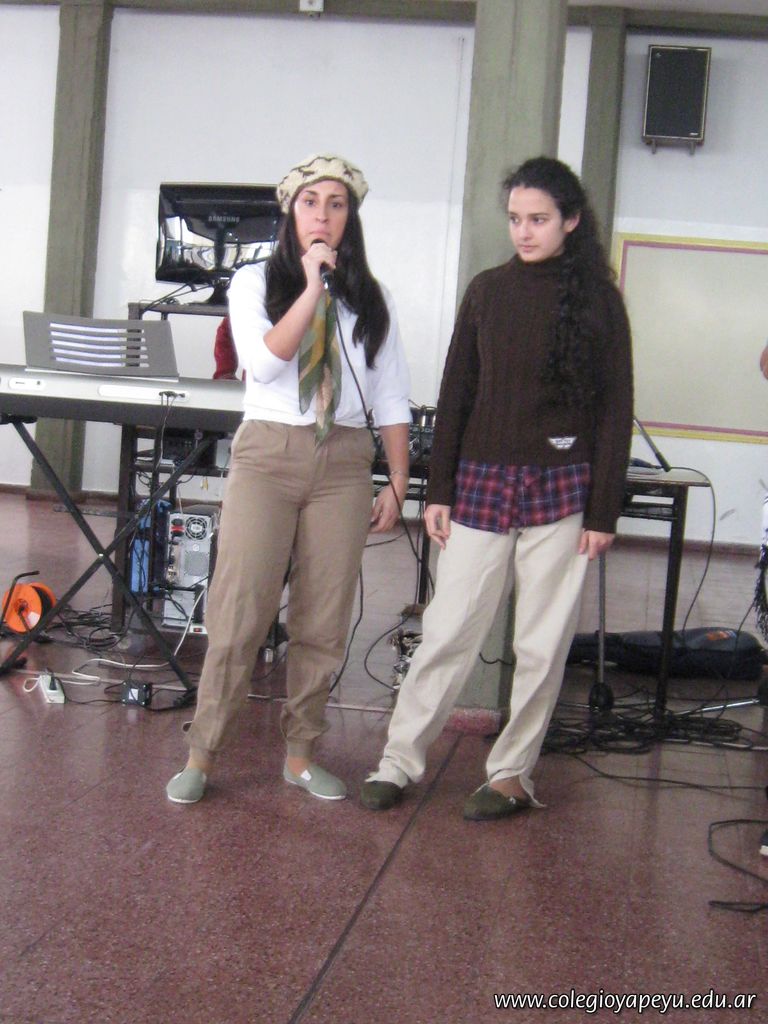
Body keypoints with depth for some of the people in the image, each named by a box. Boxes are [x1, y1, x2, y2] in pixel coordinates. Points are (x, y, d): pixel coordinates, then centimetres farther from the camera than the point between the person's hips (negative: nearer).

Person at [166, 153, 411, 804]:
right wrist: (312, 287, -11)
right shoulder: (256, 282, 8)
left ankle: (301, 754, 16)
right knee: (239, 612, -7)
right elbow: (265, 360, -10)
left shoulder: (371, 300, 13)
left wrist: (398, 484, 8)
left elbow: (392, 400, 13)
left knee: (323, 622, 3)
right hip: (268, 452, -2)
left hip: (344, 463, 2)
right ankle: (202, 755, 4)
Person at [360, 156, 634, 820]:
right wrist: (439, 489, 3)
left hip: (561, 490, -1)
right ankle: (399, 761, 12)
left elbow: (615, 410, 0)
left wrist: (604, 510, -4)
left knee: (543, 643, 5)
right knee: (448, 630, 1)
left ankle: (513, 775, 18)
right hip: (483, 483, 2)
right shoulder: (488, 291, 7)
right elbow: (456, 394, 8)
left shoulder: (598, 300, 1)